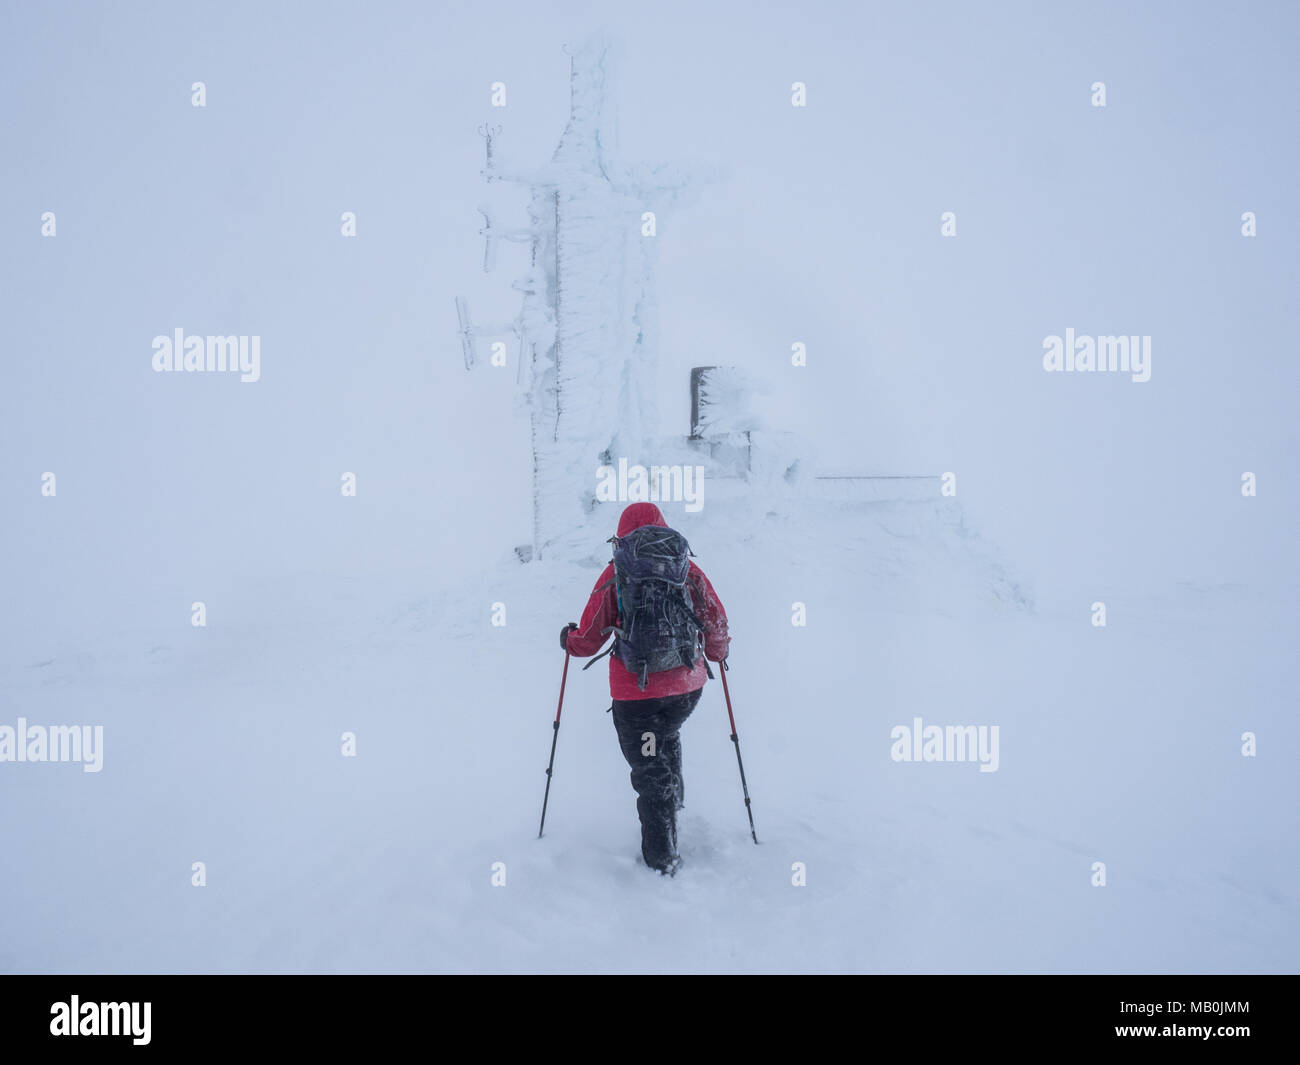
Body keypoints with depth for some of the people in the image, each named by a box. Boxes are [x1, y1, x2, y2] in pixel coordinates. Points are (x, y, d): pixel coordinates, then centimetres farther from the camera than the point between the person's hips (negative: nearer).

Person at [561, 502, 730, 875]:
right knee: (668, 734, 33)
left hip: (635, 692, -3)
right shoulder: (688, 570, 1)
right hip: (687, 686, 3)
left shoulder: (614, 576, -5)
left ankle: (662, 858, 15)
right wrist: (718, 653, 26)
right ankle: (675, 798, 43)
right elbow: (717, 624, 4)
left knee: (649, 772, 8)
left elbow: (588, 640, -2)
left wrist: (568, 639, 21)